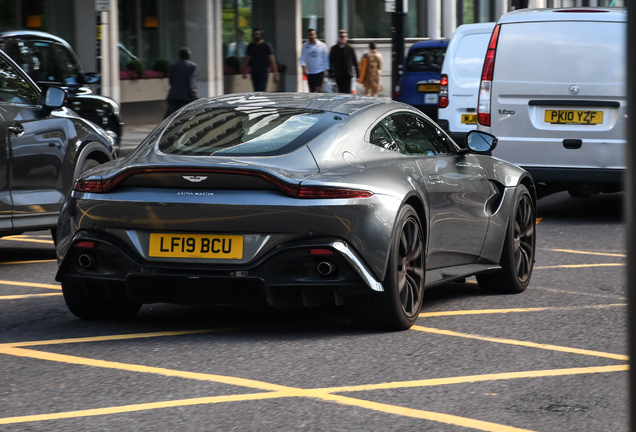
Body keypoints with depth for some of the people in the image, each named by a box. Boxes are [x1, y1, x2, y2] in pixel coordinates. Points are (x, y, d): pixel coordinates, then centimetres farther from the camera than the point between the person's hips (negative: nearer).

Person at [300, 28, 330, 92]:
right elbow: (302, 58, -4)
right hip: (309, 72, 3)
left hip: (320, 71, -2)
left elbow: (326, 58, 2)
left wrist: (327, 70, 2)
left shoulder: (322, 45, -1)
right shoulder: (305, 46, 2)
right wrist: (304, 68, -20)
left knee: (318, 89, -16)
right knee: (312, 91, 6)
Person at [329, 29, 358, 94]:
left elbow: (355, 62, 4)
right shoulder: (334, 49, 7)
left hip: (347, 74, -2)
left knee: (346, 92, -9)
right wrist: (331, 74, 1)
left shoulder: (350, 49, 3)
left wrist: (357, 74, 1)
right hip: (338, 75, 2)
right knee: (341, 92, 5)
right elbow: (330, 62, 8)